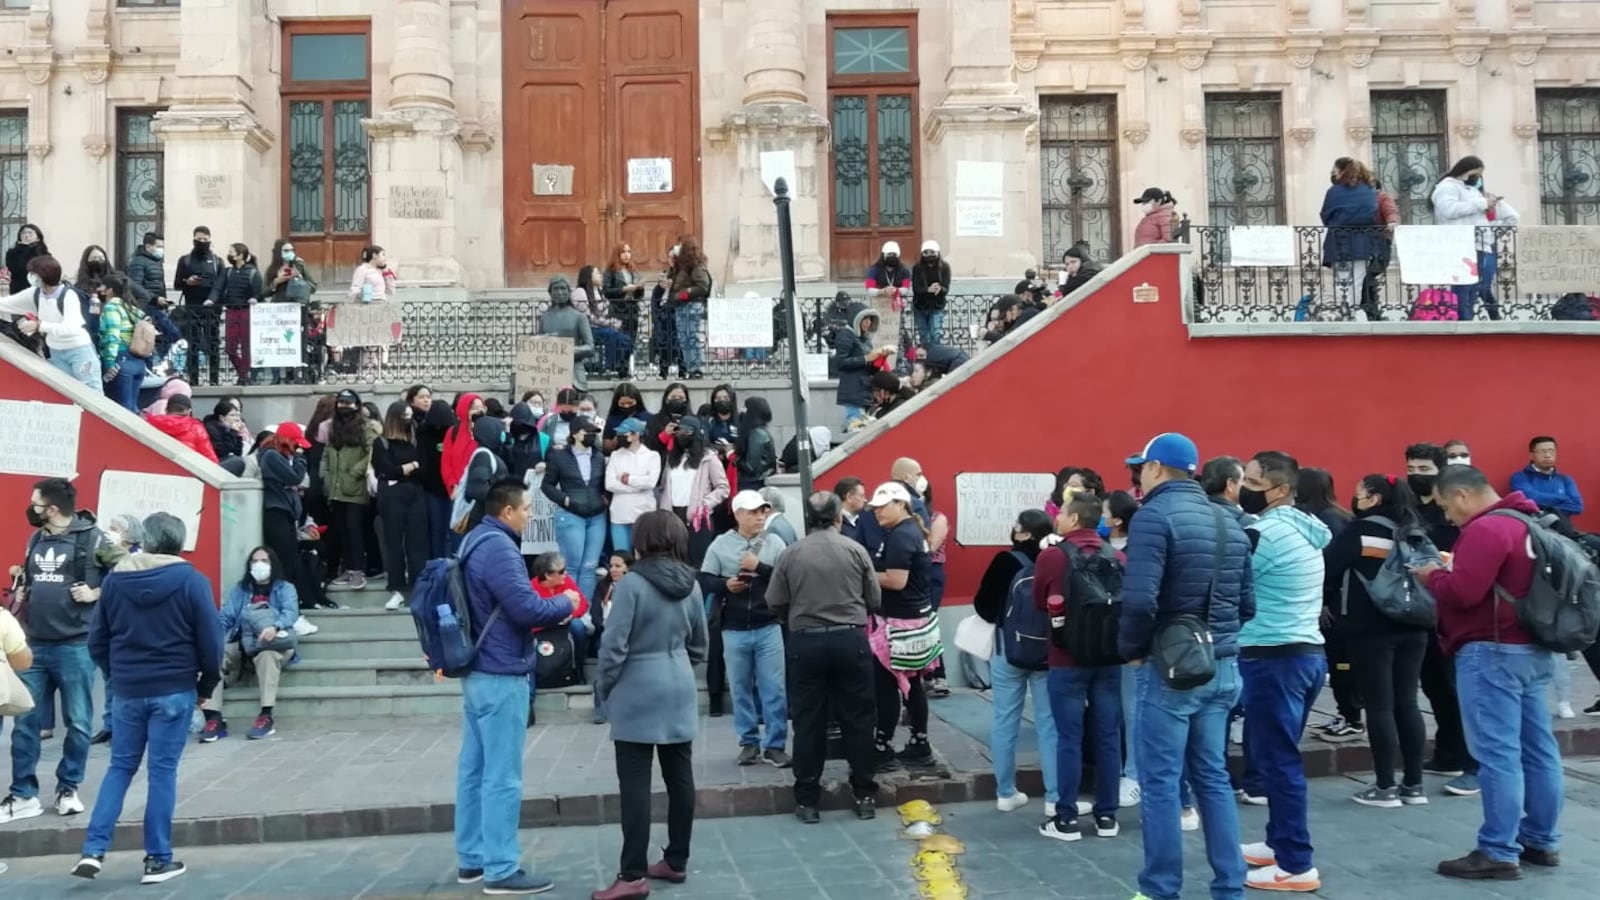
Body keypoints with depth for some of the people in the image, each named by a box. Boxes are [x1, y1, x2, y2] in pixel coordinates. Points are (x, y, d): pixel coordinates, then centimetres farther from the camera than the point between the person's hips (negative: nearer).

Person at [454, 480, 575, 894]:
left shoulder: (476, 541, 13)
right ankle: (500, 870, 1)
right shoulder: (498, 548, -19)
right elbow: (527, 609, -23)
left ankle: (471, 859, 22)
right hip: (501, 676, -10)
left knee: (475, 767, 14)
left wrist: (548, 608, 5)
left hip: (479, 672, 10)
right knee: (502, 775, -4)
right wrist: (565, 604, -6)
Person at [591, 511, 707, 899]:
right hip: (680, 690, 6)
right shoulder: (691, 584, 7)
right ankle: (676, 861, 20)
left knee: (635, 784, -4)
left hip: (638, 693, -6)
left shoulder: (632, 583, -13)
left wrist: (602, 688, -1)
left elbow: (614, 645, -14)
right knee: (680, 778, 11)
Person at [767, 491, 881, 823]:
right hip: (851, 639, 0)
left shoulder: (791, 554, -2)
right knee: (857, 718, 9)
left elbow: (775, 603, 2)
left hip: (805, 642, 0)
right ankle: (864, 794, 16)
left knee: (808, 721, 7)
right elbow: (875, 600, 3)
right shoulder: (856, 550, -2)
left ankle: (807, 799, 12)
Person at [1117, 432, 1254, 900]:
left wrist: (1132, 647, -9)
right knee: (1213, 777, 15)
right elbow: (1247, 603, 10)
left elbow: (1140, 599, -24)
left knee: (1160, 782, 2)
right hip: (1221, 665, 7)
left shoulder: (1154, 516, -12)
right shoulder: (1228, 522, 11)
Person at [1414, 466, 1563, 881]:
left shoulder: (1486, 529, -17)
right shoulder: (1528, 521, 15)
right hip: (1533, 649, 10)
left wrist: (1432, 575, -5)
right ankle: (1542, 841, 22)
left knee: (1498, 753, -7)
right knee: (1538, 749, 14)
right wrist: (1447, 573, 8)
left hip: (1493, 652, -10)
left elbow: (1461, 592, -23)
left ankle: (1498, 853, -3)